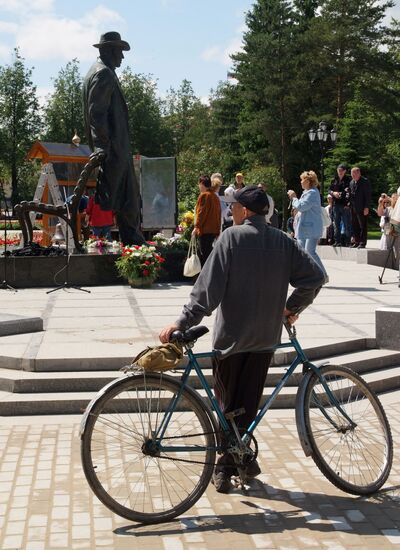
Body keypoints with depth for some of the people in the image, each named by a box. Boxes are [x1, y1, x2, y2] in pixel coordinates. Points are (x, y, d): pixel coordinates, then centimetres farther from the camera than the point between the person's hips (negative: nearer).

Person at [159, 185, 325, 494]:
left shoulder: (232, 237, -8)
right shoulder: (282, 241, 4)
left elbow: (209, 286, -15)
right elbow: (314, 277, 3)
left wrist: (183, 323, -16)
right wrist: (292, 307, 15)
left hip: (231, 335, -3)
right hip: (266, 337, 3)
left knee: (228, 404, 8)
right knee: (249, 404, 11)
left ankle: (227, 467, 10)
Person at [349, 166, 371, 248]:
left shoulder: (365, 181, -7)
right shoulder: (352, 182, 15)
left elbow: (368, 195, -10)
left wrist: (366, 207, -14)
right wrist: (349, 204, 9)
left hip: (362, 208, -7)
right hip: (353, 208, 7)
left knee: (363, 226, -3)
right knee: (355, 226, 9)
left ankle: (362, 243, 1)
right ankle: (356, 242, 16)